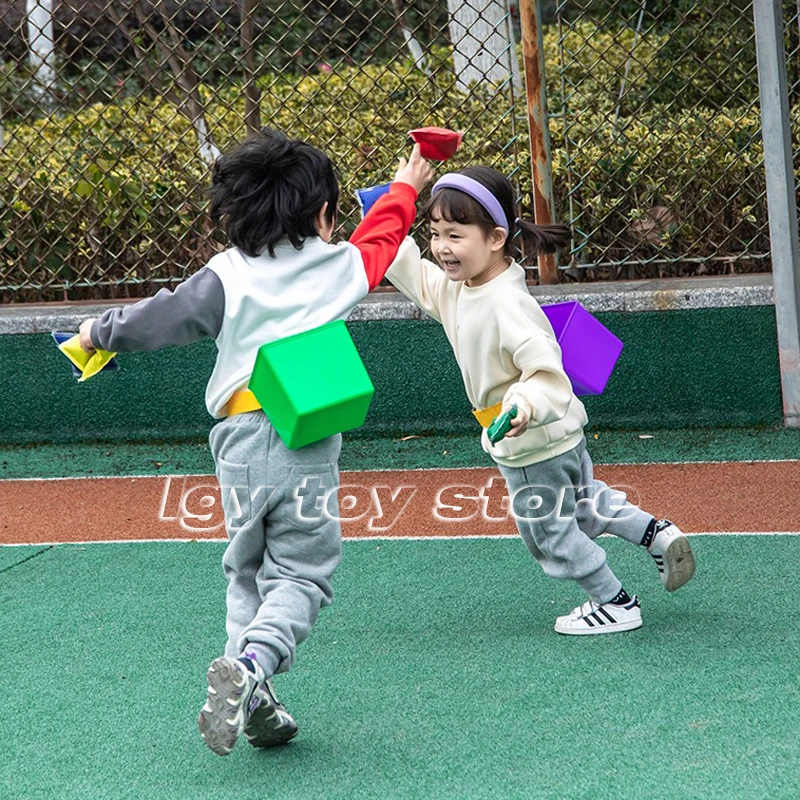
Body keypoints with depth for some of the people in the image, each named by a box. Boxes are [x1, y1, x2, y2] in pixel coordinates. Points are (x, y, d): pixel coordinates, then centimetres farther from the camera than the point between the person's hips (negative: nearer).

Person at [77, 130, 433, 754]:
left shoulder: (226, 277, 0)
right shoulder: (339, 267, 5)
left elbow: (158, 319, -1)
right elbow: (380, 237, 25)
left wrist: (101, 332, 18)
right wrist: (404, 187, 44)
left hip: (239, 446, 1)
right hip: (306, 448, -1)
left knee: (247, 573, 17)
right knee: (302, 576, 3)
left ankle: (253, 704, 9)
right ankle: (247, 667, -23)